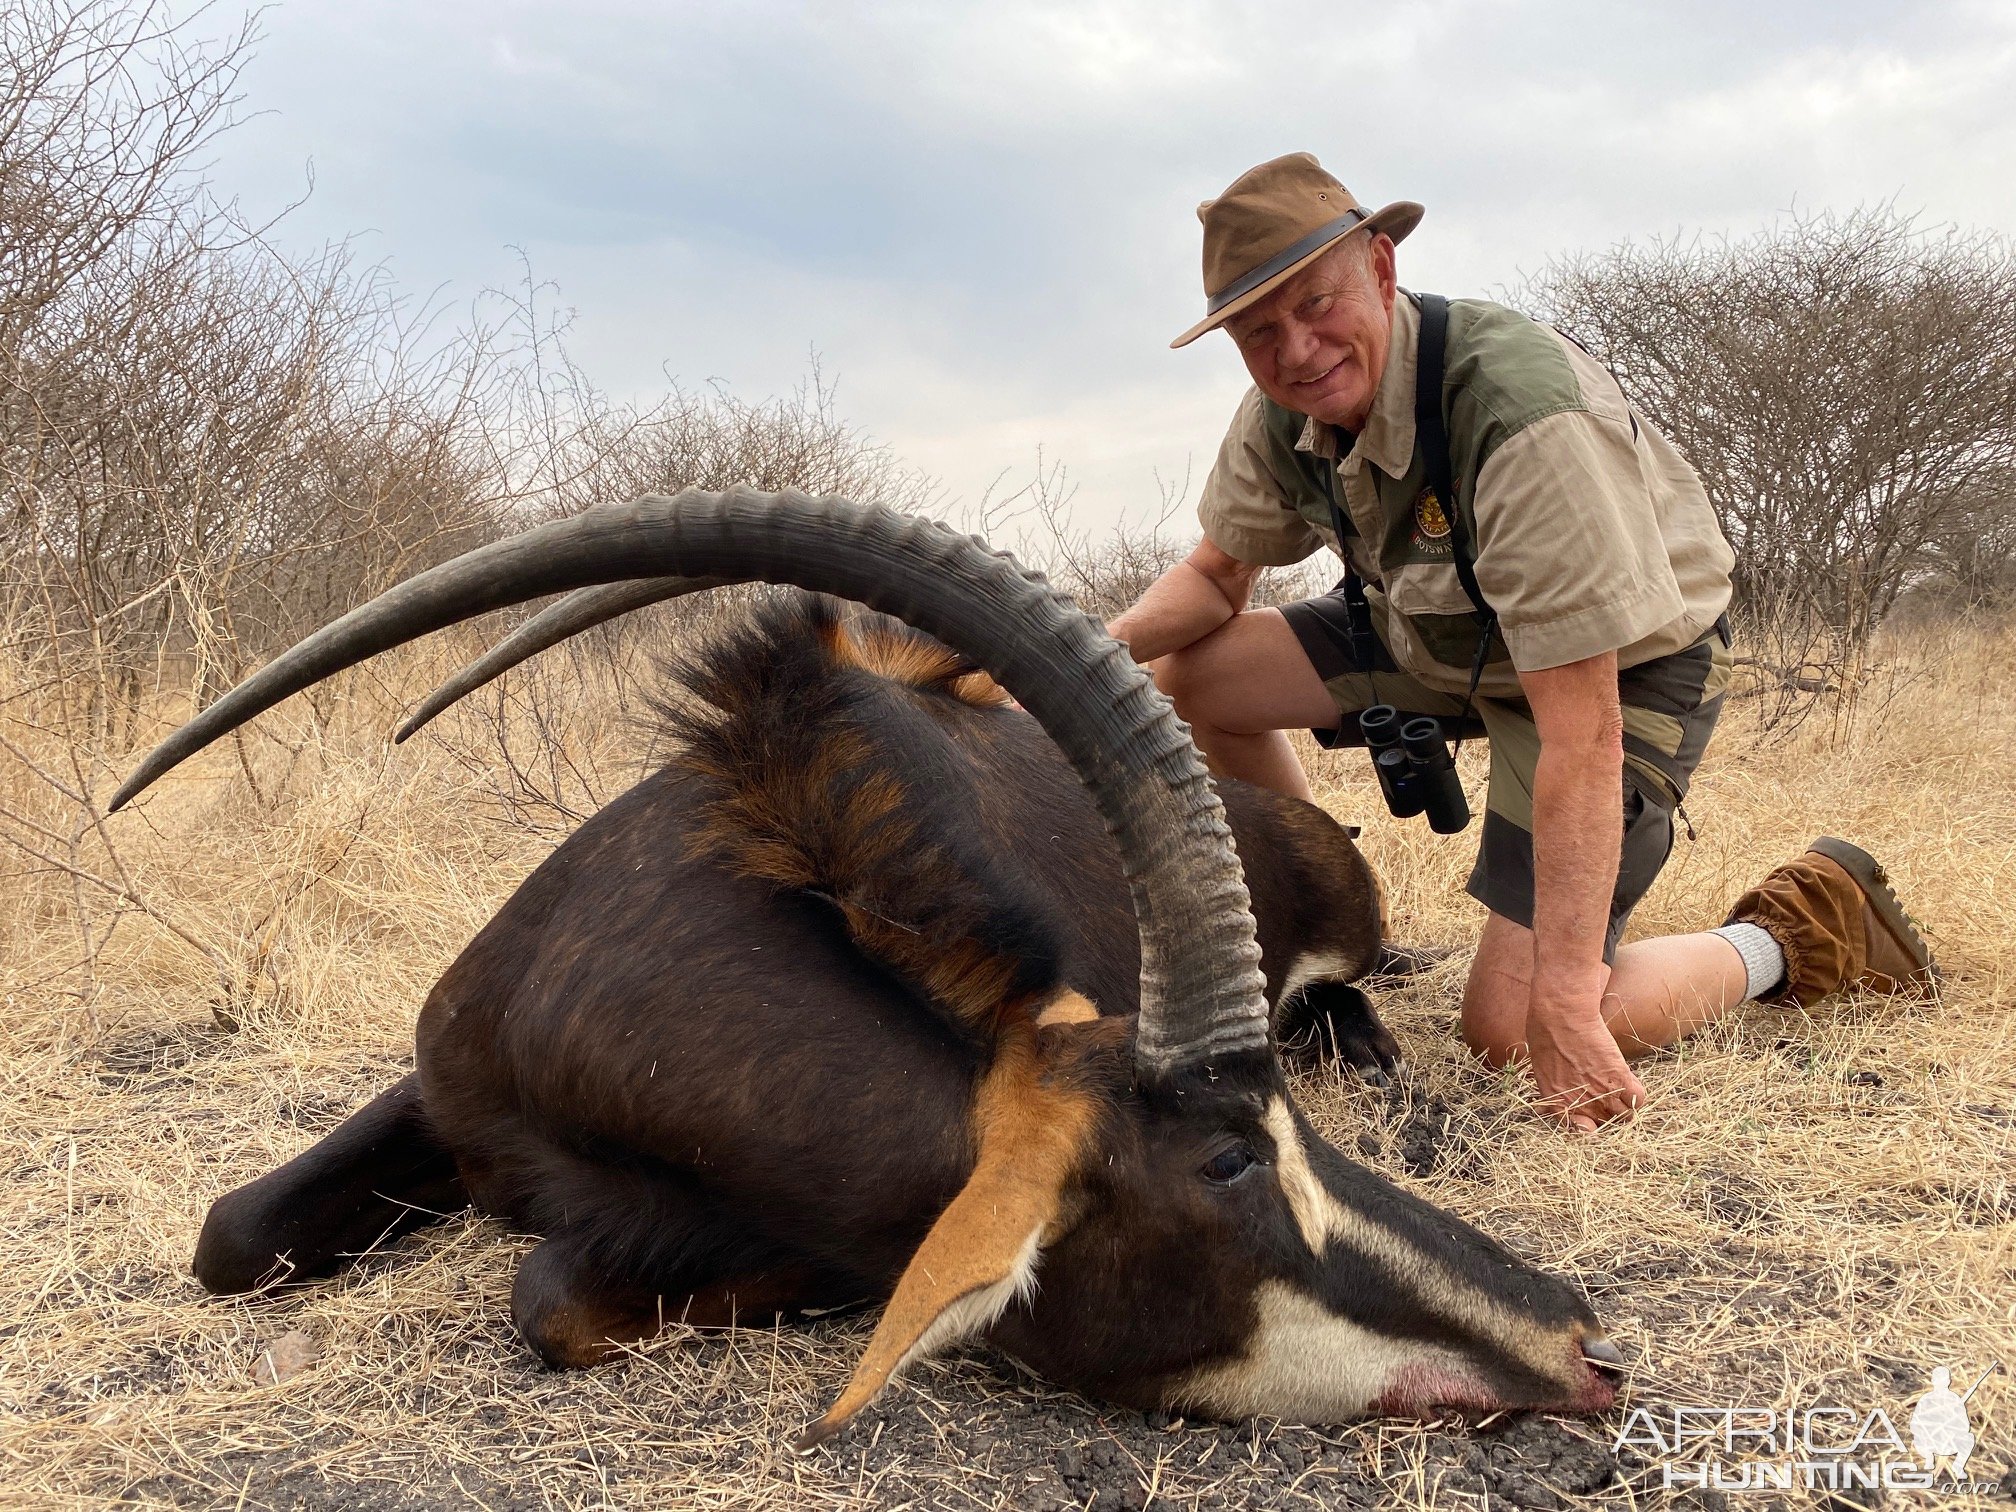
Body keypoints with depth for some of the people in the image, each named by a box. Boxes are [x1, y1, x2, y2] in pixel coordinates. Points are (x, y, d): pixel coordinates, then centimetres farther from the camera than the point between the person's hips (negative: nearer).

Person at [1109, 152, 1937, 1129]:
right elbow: (1215, 575, 3)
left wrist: (1565, 1010, -39)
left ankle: (1780, 940, 8)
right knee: (1191, 677, -6)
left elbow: (1582, 735, -38)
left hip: (1623, 665, -7)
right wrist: (1114, 643, -21)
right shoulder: (1282, 416, -13)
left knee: (1506, 1031, -16)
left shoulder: (1525, 417, -37)